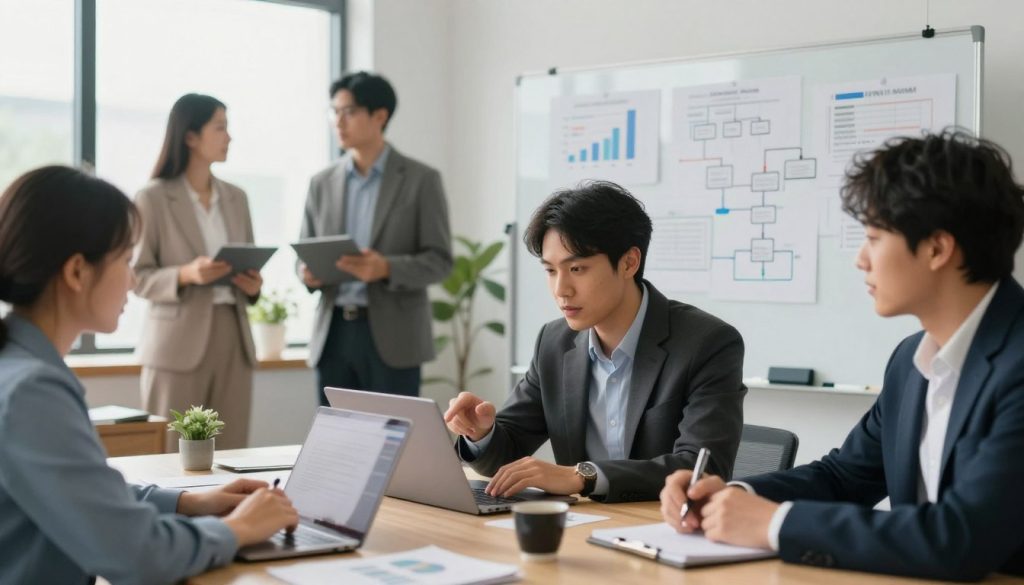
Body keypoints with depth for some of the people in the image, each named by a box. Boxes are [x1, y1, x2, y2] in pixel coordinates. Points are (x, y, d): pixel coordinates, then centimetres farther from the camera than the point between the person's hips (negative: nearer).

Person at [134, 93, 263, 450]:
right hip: (179, 341, -5)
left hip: (233, 337, 5)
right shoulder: (154, 198, -3)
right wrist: (186, 275, -21)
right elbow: (138, 276, -5)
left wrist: (253, 285, -3)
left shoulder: (236, 198, 13)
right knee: (173, 458, -2)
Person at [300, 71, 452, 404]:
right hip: (333, 334, 4)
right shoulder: (322, 183, 11)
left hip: (391, 338, -4)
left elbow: (439, 260, -4)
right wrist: (308, 273, -9)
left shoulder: (421, 179, -1)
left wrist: (387, 268, -22)